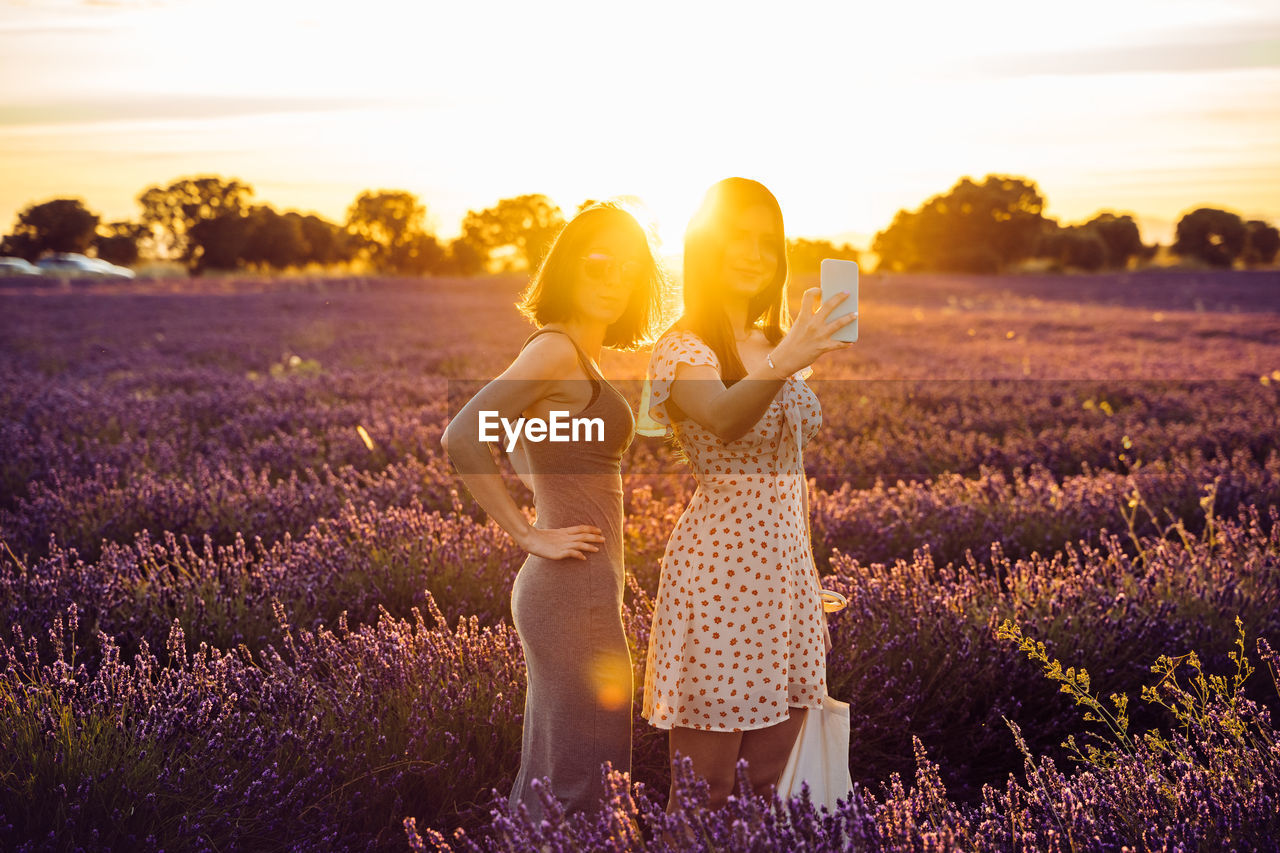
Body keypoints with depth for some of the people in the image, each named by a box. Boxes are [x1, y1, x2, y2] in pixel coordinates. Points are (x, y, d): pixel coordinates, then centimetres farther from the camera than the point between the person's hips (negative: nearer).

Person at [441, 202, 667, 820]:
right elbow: (461, 438, -26)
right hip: (575, 595, -10)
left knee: (547, 780, 16)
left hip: (574, 592, 10)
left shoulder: (580, 355, 14)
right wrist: (530, 535, -19)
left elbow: (520, 440, 30)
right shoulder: (557, 349, -14)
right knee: (581, 785, -3)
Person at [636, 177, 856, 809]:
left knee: (767, 787, 13)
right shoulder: (684, 348, -7)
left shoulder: (775, 344, 15)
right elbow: (724, 423, -31)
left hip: (787, 566, 7)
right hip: (719, 568, -7)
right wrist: (782, 365, -50)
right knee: (703, 799, -1)